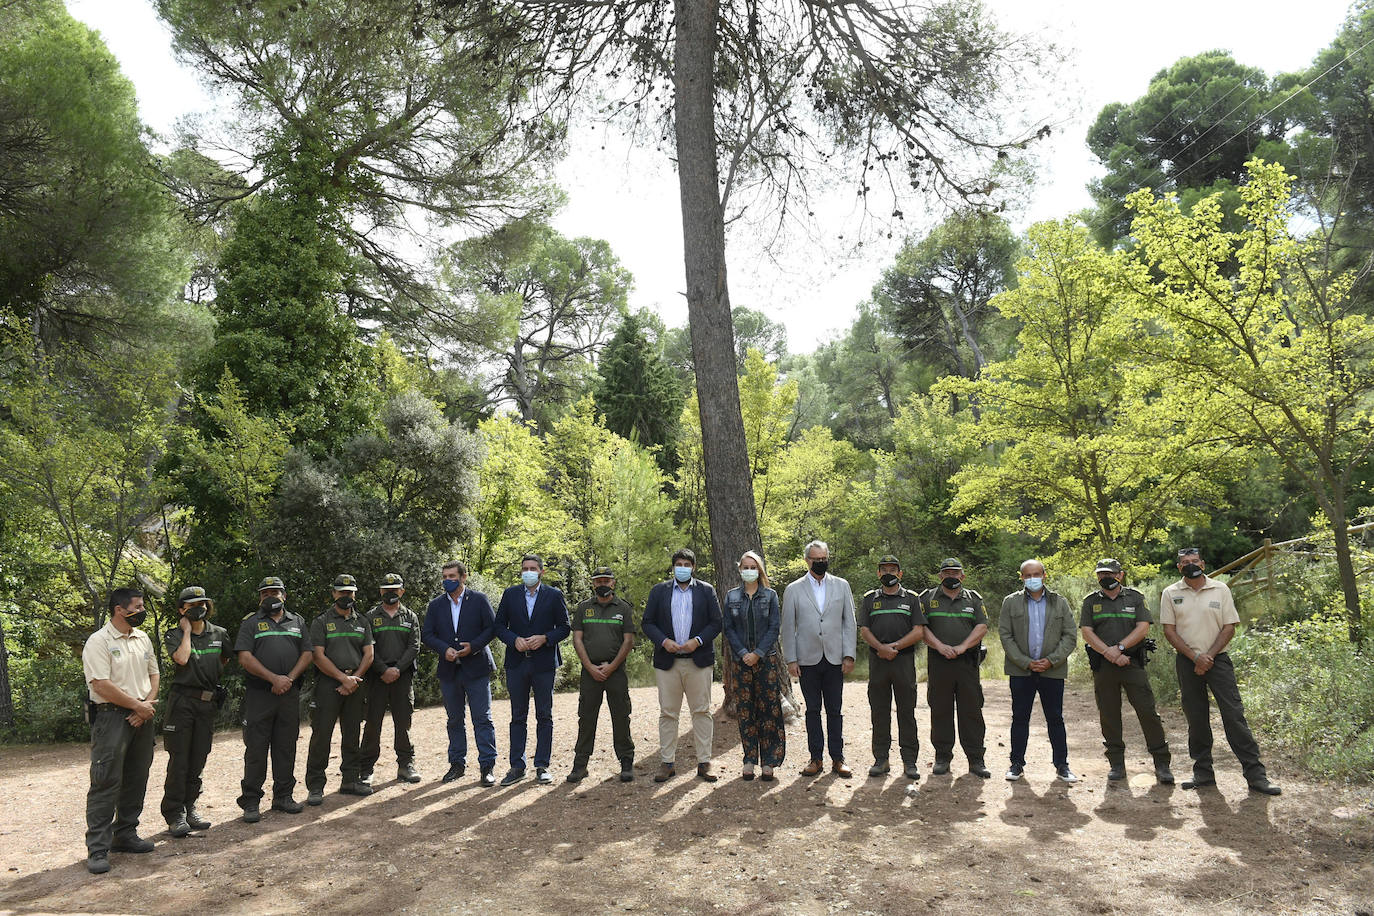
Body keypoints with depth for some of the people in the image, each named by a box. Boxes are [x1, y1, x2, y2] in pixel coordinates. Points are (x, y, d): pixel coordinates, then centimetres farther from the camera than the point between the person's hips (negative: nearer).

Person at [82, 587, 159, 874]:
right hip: (111, 717, -7)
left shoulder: (143, 639, 13)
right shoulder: (99, 641, -10)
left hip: (142, 718, 7)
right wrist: (138, 705, -12)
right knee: (106, 782, -6)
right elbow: (102, 686, -17)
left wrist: (148, 704, -2)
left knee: (136, 780, 12)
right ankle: (97, 848, 0)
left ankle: (125, 835, 24)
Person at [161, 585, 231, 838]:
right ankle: (175, 815, 2)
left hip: (208, 702, 4)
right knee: (179, 760, -4)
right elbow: (181, 658, -21)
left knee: (198, 759, 10)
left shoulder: (219, 634, 8)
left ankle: (189, 808, 21)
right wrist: (186, 630, -11)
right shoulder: (174, 635, -2)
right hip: (182, 700, -4)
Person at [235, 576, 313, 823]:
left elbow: (308, 653, 9)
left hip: (289, 693, 3)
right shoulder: (251, 623, 5)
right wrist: (274, 678, -15)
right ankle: (250, 802, 7)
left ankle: (283, 796, 18)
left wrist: (290, 678, -7)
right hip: (258, 694, -3)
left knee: (286, 746, 8)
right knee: (256, 749, -1)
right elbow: (245, 657, -6)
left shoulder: (298, 622, 14)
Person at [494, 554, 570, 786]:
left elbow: (564, 627, 2)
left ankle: (542, 766, 12)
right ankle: (517, 767, 15)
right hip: (516, 663, 1)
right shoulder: (510, 594, 7)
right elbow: (499, 625, 7)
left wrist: (544, 638, -14)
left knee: (544, 717, 4)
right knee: (518, 717, 8)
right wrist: (514, 639, -11)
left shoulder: (554, 595, 2)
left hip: (544, 662, -1)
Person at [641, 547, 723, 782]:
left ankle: (704, 763, 9)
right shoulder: (659, 591, 10)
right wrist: (663, 641, -10)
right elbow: (647, 623, 6)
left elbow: (716, 623, 4)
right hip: (667, 661, 1)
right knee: (667, 713, 4)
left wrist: (698, 640, -12)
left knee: (702, 711, 2)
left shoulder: (707, 591, 8)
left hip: (699, 660, -1)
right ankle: (667, 763, 12)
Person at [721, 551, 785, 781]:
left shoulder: (770, 596, 4)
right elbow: (728, 628, 5)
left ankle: (768, 762, 3)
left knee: (768, 708, -3)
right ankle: (749, 760, 11)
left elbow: (775, 628, -1)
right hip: (742, 659, 1)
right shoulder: (731, 596, 8)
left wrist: (757, 653, -10)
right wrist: (743, 653, -7)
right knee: (745, 708, 3)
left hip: (766, 659, -1)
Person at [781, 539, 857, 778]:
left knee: (835, 711, 4)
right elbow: (788, 627, 5)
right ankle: (816, 758, 14)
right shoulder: (793, 590, 5)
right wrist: (790, 659, -1)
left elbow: (849, 622, 7)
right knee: (812, 710, 6)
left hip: (834, 659, 1)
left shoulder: (842, 586, 8)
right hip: (808, 660, 0)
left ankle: (837, 759, 12)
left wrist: (849, 655, 0)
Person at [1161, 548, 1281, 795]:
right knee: (1196, 718, 6)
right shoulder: (1170, 593, 4)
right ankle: (1203, 772, 15)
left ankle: (1255, 774, 0)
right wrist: (1196, 657, -9)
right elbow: (1169, 631, 1)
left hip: (1218, 659, -1)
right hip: (1187, 662, 1)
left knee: (1234, 715, -6)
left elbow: (1229, 627, 1)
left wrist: (1209, 656, -9)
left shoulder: (1220, 589, 4)